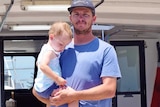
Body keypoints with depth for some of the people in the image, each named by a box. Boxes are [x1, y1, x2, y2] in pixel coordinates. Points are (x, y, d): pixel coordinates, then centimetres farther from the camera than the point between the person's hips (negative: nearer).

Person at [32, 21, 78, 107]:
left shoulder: (45, 49, 16)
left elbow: (38, 63, 33)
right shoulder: (50, 51, -16)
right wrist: (57, 79, -34)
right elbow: (43, 66, -35)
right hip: (47, 89, -11)